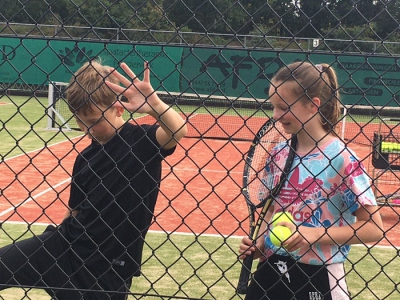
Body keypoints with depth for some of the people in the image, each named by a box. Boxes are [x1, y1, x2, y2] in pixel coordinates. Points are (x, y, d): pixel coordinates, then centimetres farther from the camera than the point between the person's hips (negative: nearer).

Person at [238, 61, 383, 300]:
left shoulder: (342, 159, -13)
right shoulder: (279, 154, 4)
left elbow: (374, 228, -12)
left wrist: (316, 234, -20)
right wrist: (260, 243, -1)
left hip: (318, 278, -5)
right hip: (271, 268, 5)